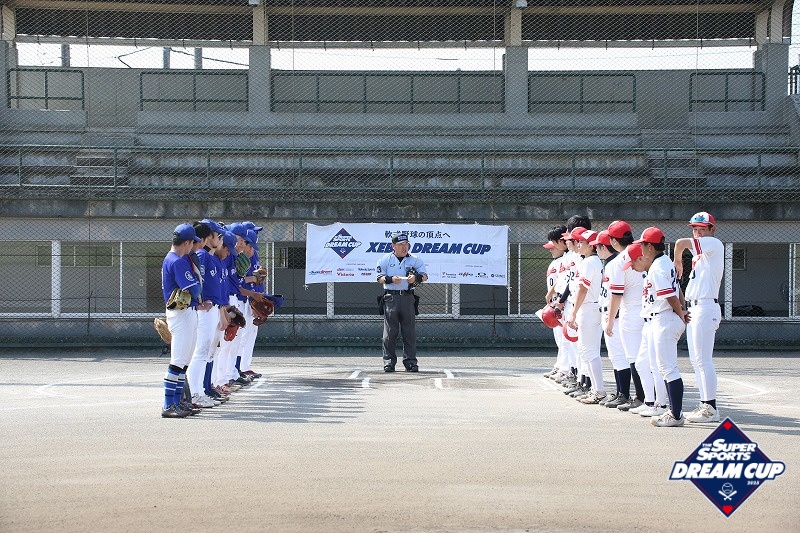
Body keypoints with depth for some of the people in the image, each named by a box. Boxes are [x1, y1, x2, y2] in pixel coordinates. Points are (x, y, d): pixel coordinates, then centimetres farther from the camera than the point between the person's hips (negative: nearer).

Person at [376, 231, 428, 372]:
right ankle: (389, 361, 4)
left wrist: (416, 278, -18)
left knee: (410, 331, 0)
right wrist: (391, 279, -18)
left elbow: (425, 276, 3)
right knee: (390, 331, -2)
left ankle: (410, 361, 5)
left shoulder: (415, 260, 9)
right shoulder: (385, 260, 7)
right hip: (391, 297, -1)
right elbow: (380, 278, 2)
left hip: (408, 297, 1)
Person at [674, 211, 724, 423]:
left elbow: (681, 243, -20)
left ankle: (711, 408, -9)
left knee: (703, 360, -11)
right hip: (693, 308, 10)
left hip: (705, 308, -10)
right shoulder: (700, 253, 19)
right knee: (696, 360, 12)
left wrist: (678, 262, -4)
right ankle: (705, 405, 17)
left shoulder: (714, 244, -9)